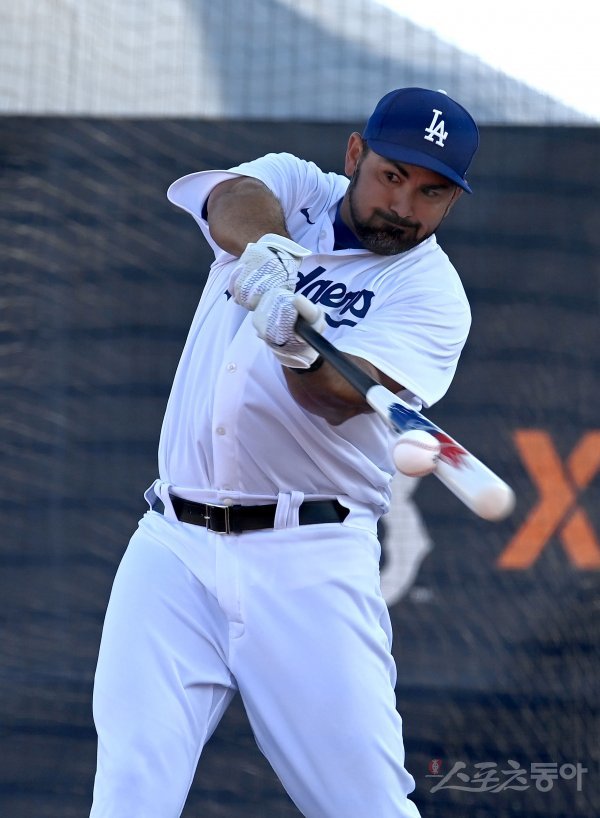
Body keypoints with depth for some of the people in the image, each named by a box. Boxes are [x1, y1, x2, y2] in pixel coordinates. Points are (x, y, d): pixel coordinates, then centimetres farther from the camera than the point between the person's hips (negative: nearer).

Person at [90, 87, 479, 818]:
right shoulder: (291, 190, 11)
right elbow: (234, 197, -14)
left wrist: (302, 354, -39)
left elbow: (338, 399, -17)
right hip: (173, 551, 2)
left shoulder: (430, 291, 1)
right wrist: (261, 249, -37)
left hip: (309, 564, -2)